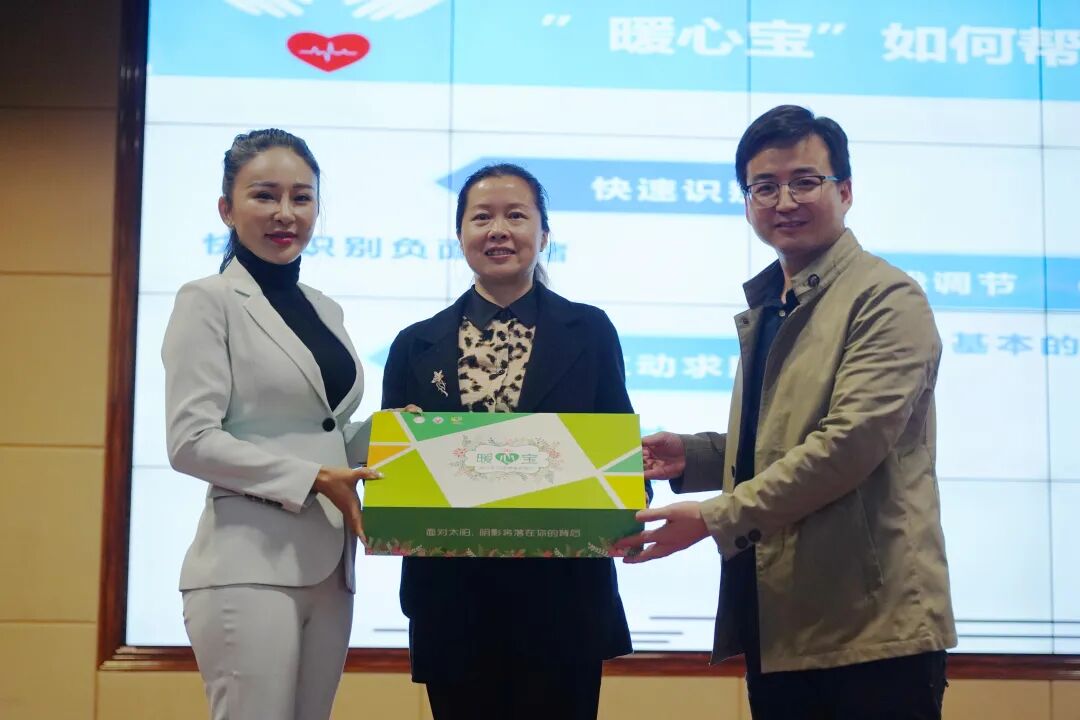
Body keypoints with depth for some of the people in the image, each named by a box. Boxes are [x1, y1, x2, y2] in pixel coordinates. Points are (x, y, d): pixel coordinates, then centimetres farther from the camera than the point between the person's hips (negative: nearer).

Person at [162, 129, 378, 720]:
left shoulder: (326, 310, 16)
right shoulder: (209, 301, -4)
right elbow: (191, 441, -12)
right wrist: (312, 479, -17)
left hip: (329, 565, 7)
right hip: (251, 565, -7)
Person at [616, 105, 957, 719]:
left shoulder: (888, 299, -9)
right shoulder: (766, 307, 18)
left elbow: (851, 441, -19)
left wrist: (716, 516, -18)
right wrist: (692, 456, 6)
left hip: (870, 627, -8)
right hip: (777, 625, 8)